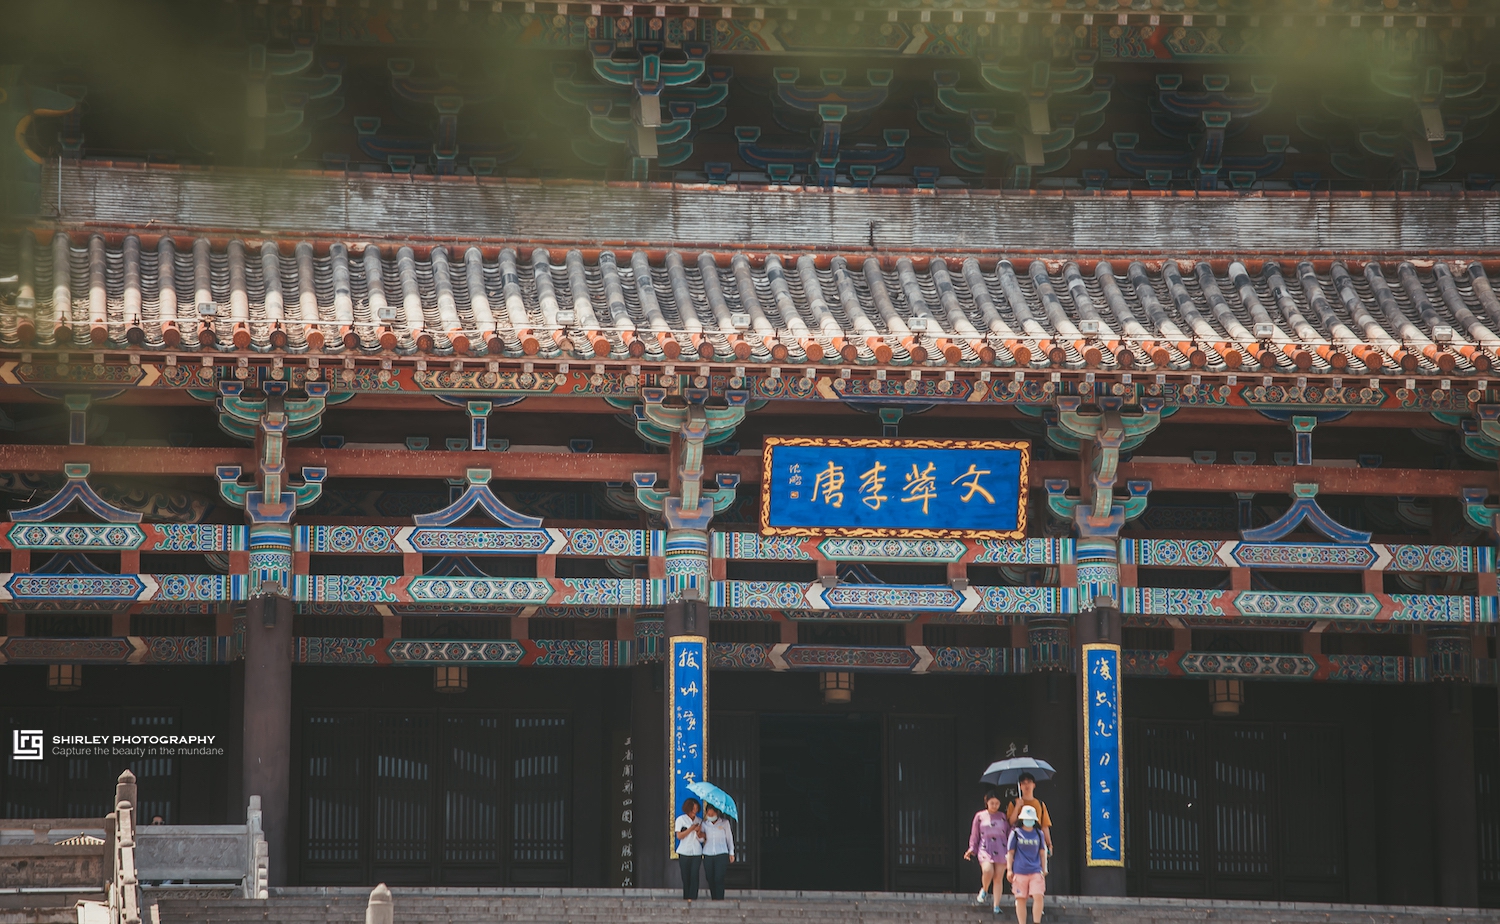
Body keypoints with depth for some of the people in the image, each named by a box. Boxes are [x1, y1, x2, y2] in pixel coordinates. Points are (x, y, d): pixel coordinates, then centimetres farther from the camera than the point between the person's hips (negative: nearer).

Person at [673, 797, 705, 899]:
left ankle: (692, 898, -12)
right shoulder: (681, 819, 2)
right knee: (686, 877, -1)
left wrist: (698, 831, -14)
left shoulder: (699, 821, 10)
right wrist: (691, 829, -14)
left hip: (697, 852, 2)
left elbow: (701, 838, 7)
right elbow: (679, 836, -5)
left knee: (694, 876, -8)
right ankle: (686, 898, 5)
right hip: (684, 852, -2)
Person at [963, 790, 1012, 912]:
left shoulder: (1003, 816, 11)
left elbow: (1009, 833, 14)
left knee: (998, 878, -3)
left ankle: (996, 906, 2)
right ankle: (984, 891, 3)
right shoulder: (980, 816, 8)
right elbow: (974, 834, 14)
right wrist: (972, 848, 6)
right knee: (987, 870, -27)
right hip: (985, 849, -1)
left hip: (1000, 850, 1)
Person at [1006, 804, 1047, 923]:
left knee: (1038, 896, -12)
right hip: (1019, 872, -1)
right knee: (1020, 899, 1)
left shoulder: (1038, 834, 11)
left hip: (1036, 872, 1)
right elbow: (1010, 852, 6)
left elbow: (1042, 852, 17)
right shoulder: (1016, 833, 4)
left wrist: (1044, 869, 13)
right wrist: (1009, 870, 1)